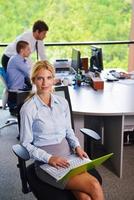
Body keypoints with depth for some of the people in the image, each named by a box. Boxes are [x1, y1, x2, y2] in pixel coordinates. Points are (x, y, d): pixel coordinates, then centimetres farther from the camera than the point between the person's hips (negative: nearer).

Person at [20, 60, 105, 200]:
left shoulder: (62, 102, 5)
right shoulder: (28, 109, -10)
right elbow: (26, 144, -5)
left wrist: (77, 146, -1)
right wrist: (49, 158, -17)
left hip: (68, 156, 4)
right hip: (45, 163, -4)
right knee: (94, 186, -21)